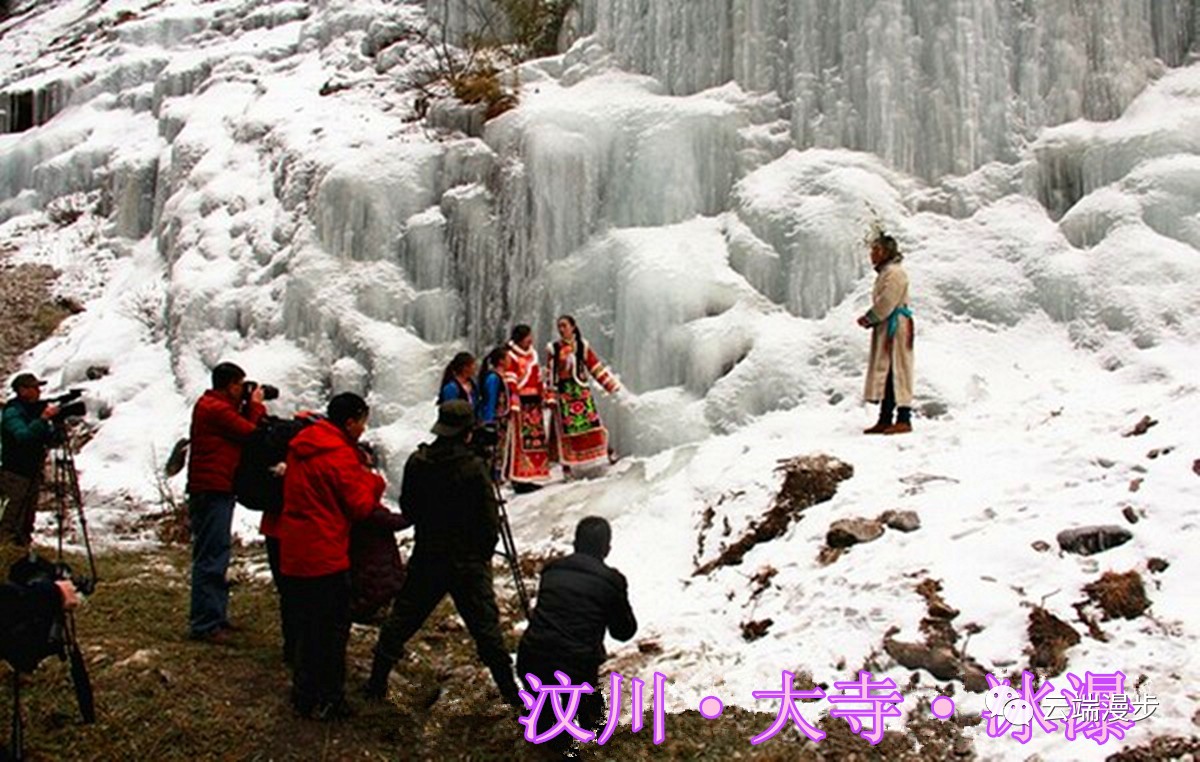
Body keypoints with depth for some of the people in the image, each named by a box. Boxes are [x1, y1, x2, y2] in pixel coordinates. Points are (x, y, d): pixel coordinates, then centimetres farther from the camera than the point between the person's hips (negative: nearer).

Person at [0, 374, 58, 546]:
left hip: (33, 473, 8)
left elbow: (49, 439, 11)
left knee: (27, 521, 14)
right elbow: (23, 436, -31)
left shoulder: (36, 409, 9)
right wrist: (43, 419, -38)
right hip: (15, 475, -8)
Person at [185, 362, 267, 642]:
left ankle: (216, 616, 26)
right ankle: (205, 624, -5)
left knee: (216, 556, 17)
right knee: (211, 558, -8)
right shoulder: (217, 409, -15)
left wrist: (250, 408, 8)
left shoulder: (210, 405, 18)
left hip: (215, 490, 11)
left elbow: (242, 428, 16)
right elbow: (251, 433, -12)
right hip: (212, 490, -11)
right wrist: (256, 405, 2)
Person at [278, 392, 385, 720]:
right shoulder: (340, 454, -15)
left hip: (293, 553, 8)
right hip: (324, 555, -8)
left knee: (306, 625, 17)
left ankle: (305, 695, 26)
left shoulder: (300, 446, 11)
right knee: (332, 628, 2)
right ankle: (325, 701, 8)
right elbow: (360, 506, -13)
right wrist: (373, 482, 5)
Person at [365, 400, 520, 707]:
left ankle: (377, 683, 23)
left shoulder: (417, 463, -5)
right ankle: (510, 691, 10)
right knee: (486, 626, 5)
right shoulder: (473, 468, -16)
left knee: (401, 620, 16)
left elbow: (407, 508, 7)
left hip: (426, 558, 3)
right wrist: (485, 553, 4)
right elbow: (490, 520, -12)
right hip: (469, 563, -3)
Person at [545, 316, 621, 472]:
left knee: (592, 423, -9)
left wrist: (613, 387, 5)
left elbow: (597, 368, 9)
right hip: (563, 393, -1)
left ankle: (607, 454, -1)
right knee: (566, 429, -2)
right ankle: (567, 466, 4)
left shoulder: (582, 346, 7)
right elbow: (550, 376, 2)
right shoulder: (553, 349, 3)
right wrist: (551, 398, -4)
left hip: (582, 391, 1)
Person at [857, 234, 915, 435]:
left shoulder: (894, 272, -12)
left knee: (896, 373, -9)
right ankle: (885, 420, 14)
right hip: (885, 329, 10)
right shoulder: (884, 273, 19)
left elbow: (886, 303, -19)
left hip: (896, 328, -10)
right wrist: (869, 319, 5)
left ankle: (904, 420, -7)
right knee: (885, 374, 10)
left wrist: (868, 318, -8)